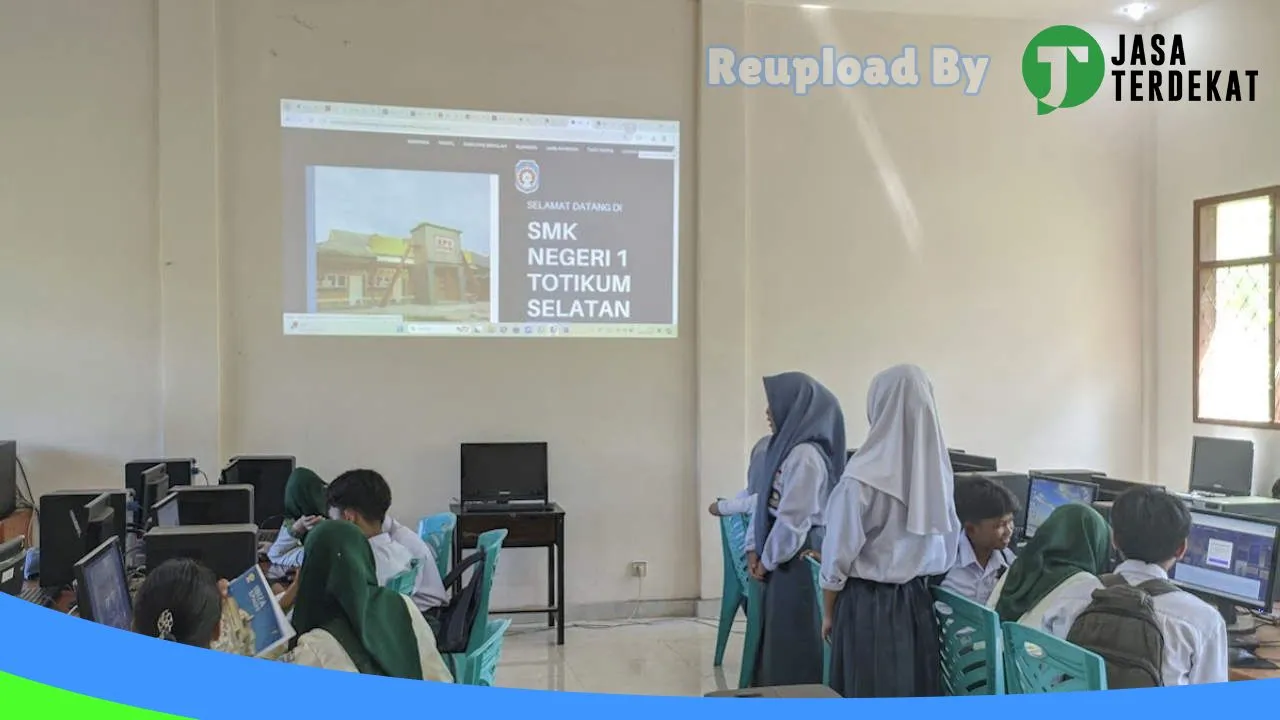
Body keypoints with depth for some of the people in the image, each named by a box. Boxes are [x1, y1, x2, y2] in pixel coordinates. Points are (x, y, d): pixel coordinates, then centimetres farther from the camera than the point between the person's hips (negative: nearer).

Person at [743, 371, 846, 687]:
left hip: (797, 562, -9)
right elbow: (763, 503, 14)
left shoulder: (805, 455, -18)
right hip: (779, 560, 9)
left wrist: (767, 561, -9)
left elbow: (793, 519, -19)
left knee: (792, 646, 1)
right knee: (773, 642, 14)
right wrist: (754, 549, 4)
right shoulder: (783, 448, 11)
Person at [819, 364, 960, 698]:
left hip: (868, 605, -5)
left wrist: (828, 612, 1)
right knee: (914, 691, 14)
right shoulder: (938, 469, -2)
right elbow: (949, 544, 8)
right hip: (918, 602, 5)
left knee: (869, 698, 5)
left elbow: (840, 552, -12)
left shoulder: (863, 477, -19)